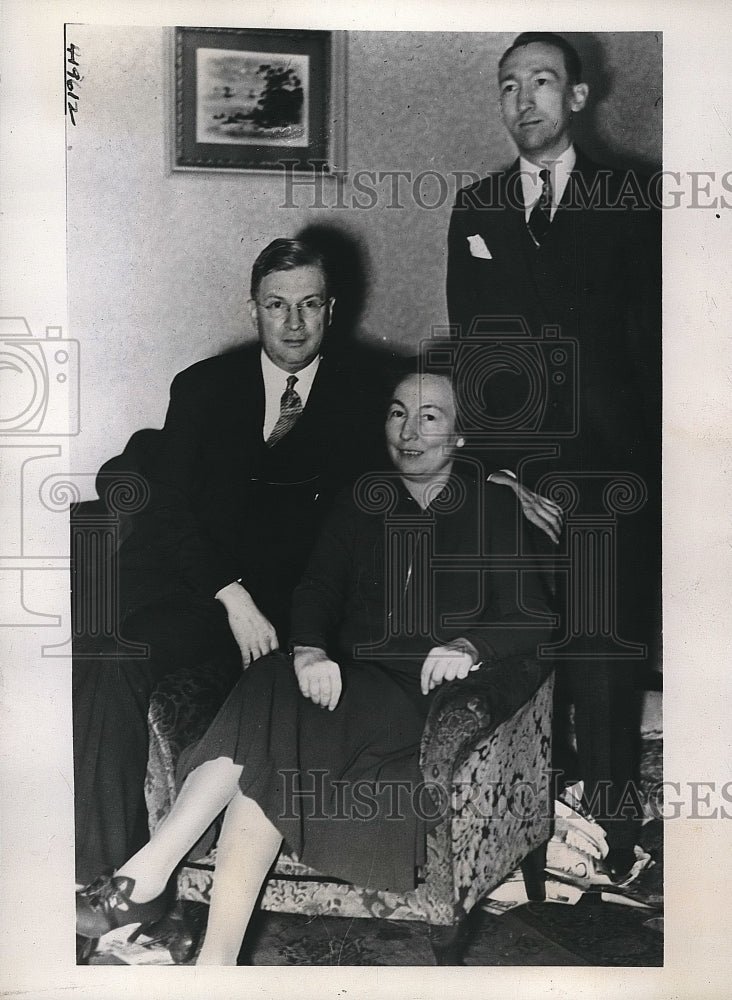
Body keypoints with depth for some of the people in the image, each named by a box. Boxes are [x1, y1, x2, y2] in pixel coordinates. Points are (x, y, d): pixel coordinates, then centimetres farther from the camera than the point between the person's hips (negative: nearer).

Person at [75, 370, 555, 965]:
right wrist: (310, 649, -17)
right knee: (271, 689, -32)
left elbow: (532, 616, 0)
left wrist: (469, 645, -21)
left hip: (435, 696, -3)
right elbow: (317, 590, 6)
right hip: (353, 681, 4)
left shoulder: (496, 508, 7)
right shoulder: (362, 503, 16)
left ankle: (149, 873, -28)